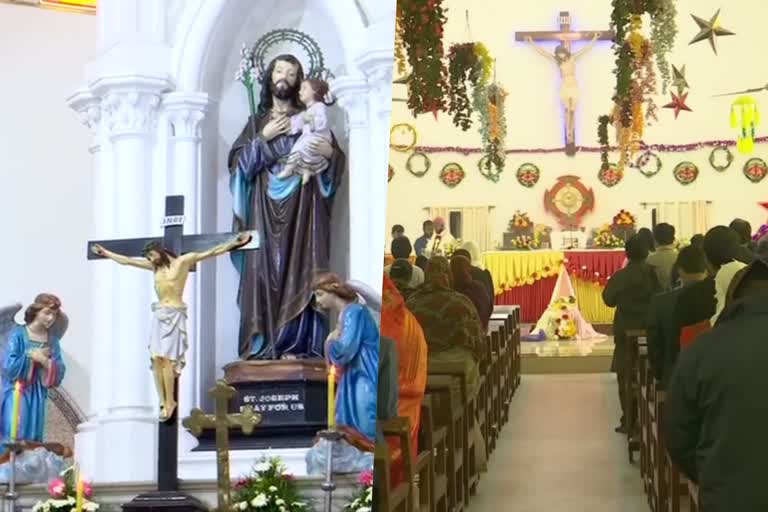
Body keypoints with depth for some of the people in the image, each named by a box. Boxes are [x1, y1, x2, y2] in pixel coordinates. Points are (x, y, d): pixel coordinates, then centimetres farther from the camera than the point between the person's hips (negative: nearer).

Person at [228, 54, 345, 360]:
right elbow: (237, 161, 5)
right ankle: (263, 344, -9)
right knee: (264, 270, -7)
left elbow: (337, 162, 10)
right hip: (265, 207, 1)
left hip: (302, 206, -1)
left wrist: (330, 153, -12)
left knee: (300, 270, -9)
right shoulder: (257, 122, 17)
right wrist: (263, 139, -5)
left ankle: (299, 344, -12)